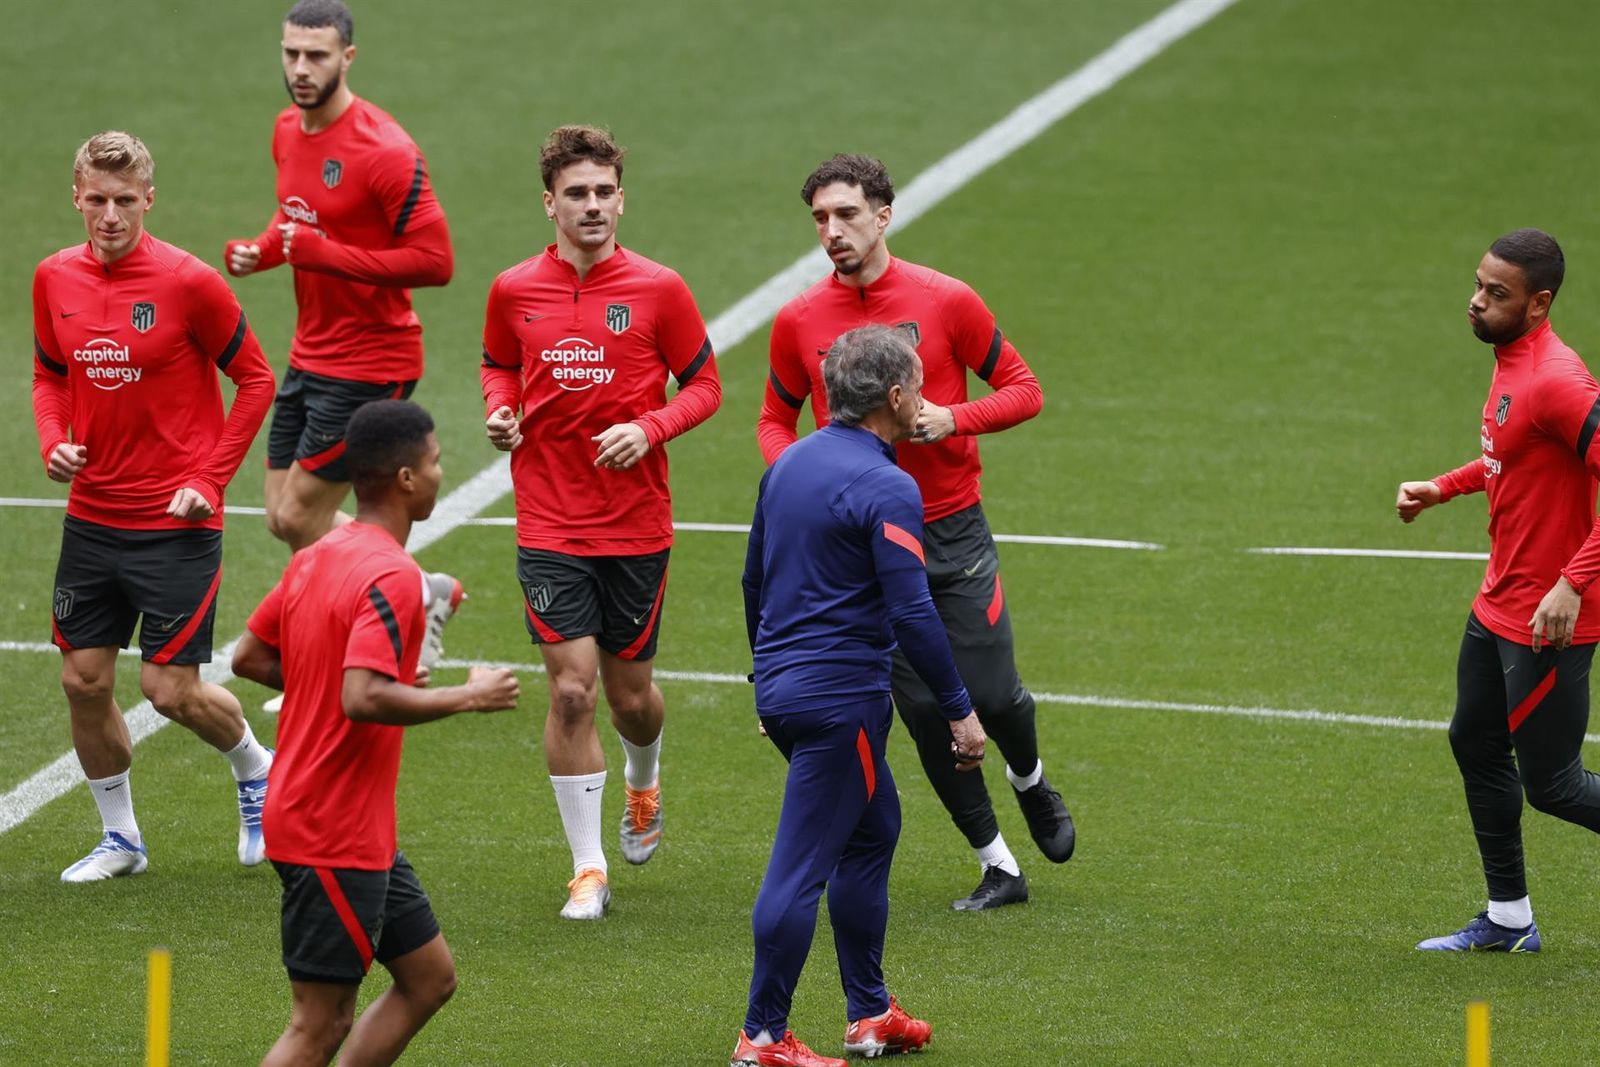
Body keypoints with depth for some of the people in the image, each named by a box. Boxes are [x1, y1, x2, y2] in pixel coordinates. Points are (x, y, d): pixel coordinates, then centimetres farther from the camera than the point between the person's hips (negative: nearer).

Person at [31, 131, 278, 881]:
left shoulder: (188, 282, -13)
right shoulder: (55, 279, 1)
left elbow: (255, 380, -5)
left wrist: (210, 479, -10)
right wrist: (54, 441, -3)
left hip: (176, 523, -5)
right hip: (92, 518, 5)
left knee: (172, 690, -5)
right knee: (84, 679, 5)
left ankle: (256, 768, 27)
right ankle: (119, 837, 23)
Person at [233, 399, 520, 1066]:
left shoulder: (316, 558, 8)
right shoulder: (391, 575, -20)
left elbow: (248, 659, 16)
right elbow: (362, 699, -30)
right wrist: (469, 698, -19)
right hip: (337, 836, -10)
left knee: (429, 977, 15)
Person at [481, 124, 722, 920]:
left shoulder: (658, 290, -5)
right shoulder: (515, 291, 0)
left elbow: (703, 384, 2)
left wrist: (648, 429, -16)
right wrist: (500, 412, -4)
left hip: (637, 525, 0)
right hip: (550, 526, 0)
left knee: (630, 695, 10)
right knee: (571, 689, -10)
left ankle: (643, 785, 47)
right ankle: (588, 870, 0)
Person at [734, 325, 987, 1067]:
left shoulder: (789, 464, 9)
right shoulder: (885, 488, -17)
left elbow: (754, 579, 18)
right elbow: (911, 614, -19)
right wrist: (959, 712, -12)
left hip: (782, 689, 9)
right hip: (842, 696, -9)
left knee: (872, 831, 21)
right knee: (801, 865, -4)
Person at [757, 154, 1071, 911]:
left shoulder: (946, 302, -6)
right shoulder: (799, 321, -1)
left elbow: (1023, 389, 1)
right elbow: (776, 418, 12)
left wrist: (953, 418, -17)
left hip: (953, 534, -1)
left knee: (992, 695, -1)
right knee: (925, 712, -1)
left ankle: (1030, 781, 36)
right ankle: (997, 867, 12)